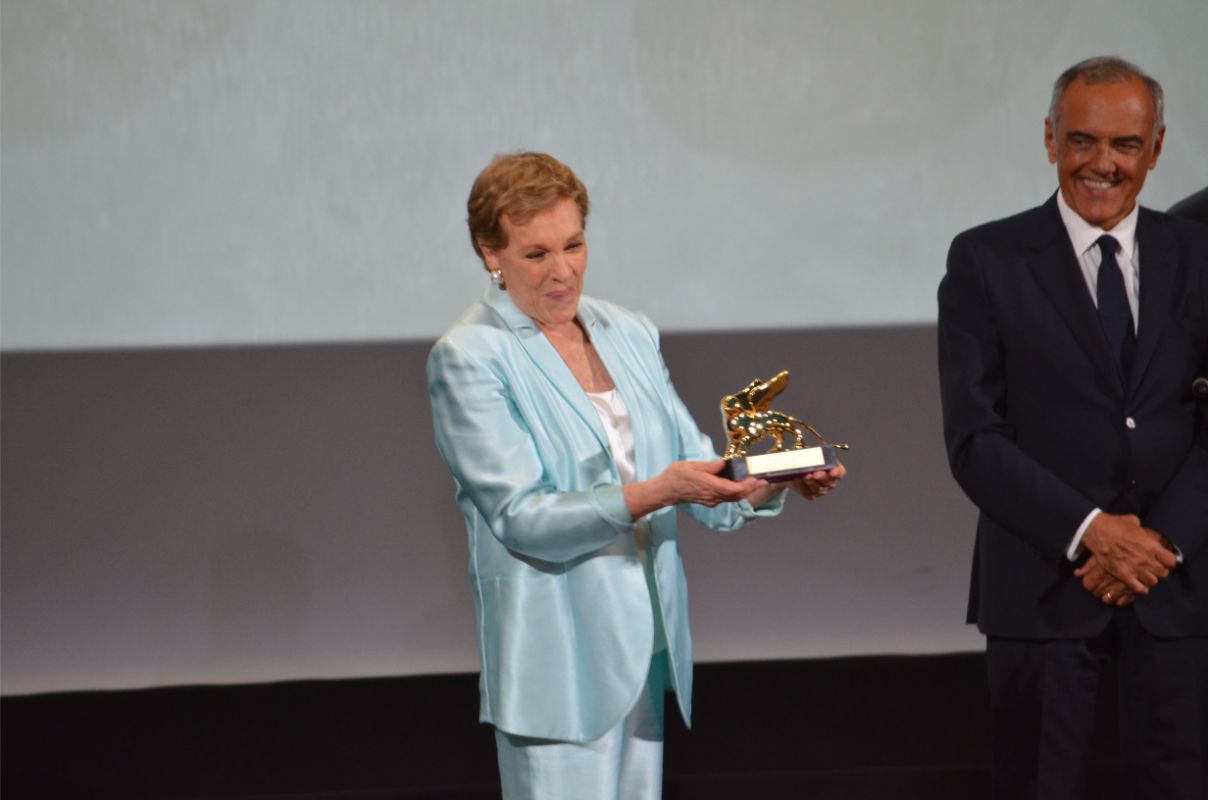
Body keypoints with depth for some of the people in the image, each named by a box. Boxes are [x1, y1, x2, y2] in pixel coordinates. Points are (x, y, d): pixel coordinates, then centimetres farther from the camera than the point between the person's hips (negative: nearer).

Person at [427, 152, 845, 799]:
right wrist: (656, 492, -28)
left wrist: (778, 480, -11)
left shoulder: (629, 334, 11)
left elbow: (696, 466, 11)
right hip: (556, 656, -6)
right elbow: (522, 517, -16)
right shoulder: (468, 358, -8)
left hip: (644, 642, 6)